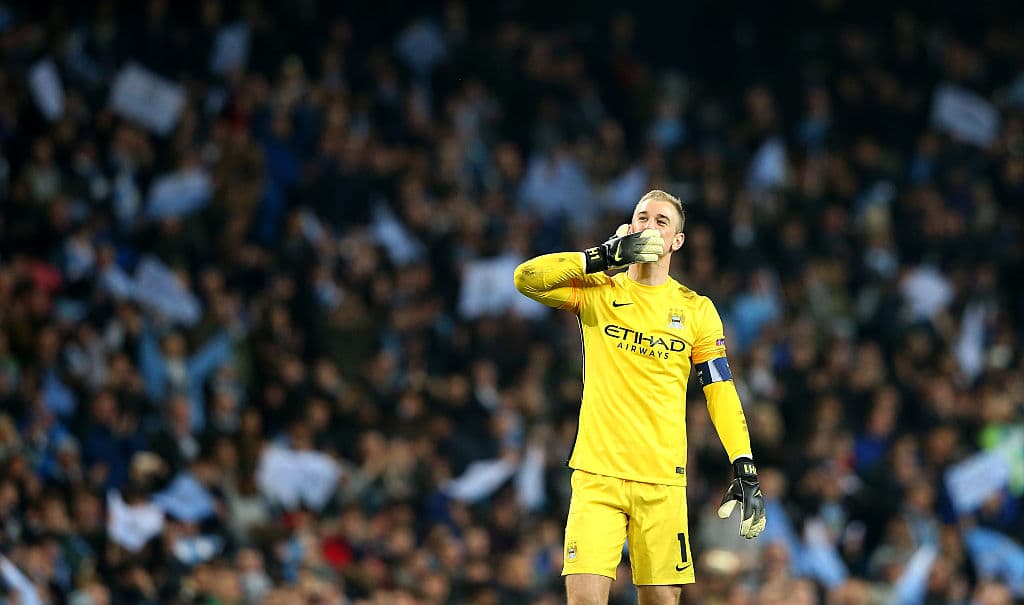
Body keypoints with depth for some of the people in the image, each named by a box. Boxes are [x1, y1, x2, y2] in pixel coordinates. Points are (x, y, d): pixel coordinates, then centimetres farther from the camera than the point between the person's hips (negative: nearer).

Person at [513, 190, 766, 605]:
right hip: (597, 473, -1)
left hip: (664, 480, 1)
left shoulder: (696, 309, 8)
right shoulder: (597, 291, 7)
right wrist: (605, 256, -12)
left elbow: (721, 391, 7)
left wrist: (745, 469, -2)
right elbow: (526, 278, -8)